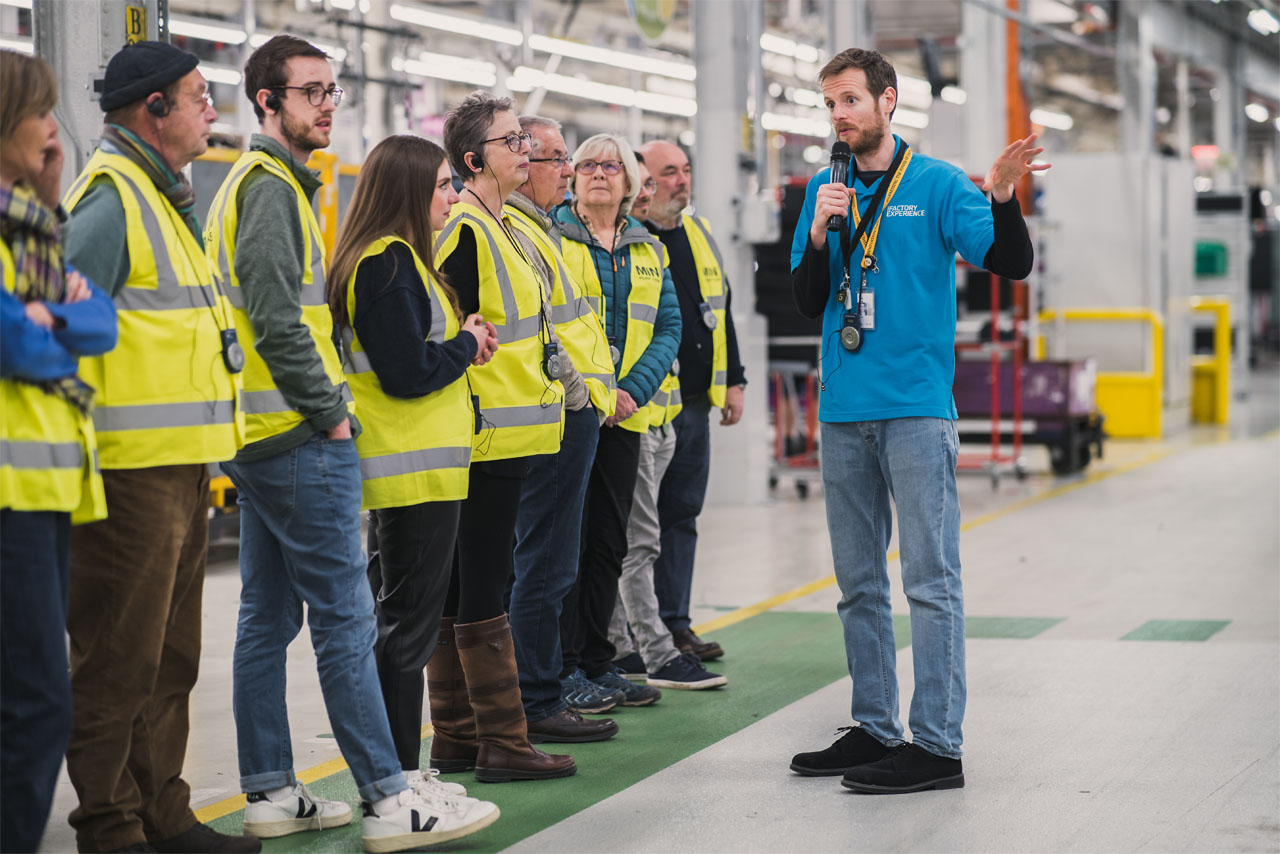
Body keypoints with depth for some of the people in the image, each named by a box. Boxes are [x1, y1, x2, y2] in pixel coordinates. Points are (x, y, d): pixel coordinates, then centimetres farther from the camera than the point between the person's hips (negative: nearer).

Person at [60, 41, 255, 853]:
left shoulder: (165, 197, 20)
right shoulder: (111, 195, -12)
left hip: (179, 466, 10)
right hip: (132, 471, -10)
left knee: (170, 656, 16)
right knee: (118, 658, -3)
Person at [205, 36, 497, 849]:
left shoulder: (255, 182, 20)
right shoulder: (270, 188, -12)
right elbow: (278, 320, -20)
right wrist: (330, 410, -14)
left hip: (265, 438, 10)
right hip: (301, 442, -10)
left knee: (268, 617, 11)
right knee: (346, 618, -9)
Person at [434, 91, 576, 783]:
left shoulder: (499, 226, 18)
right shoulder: (463, 231, -14)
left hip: (504, 433, 10)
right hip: (486, 438, -10)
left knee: (458, 587, 12)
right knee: (482, 590, -5)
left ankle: (456, 738, 19)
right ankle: (504, 743, -1)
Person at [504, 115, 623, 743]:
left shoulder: (537, 228, 20)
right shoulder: (514, 232, -15)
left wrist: (602, 389, 20)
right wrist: (586, 391, -13)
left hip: (572, 415, 11)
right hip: (561, 417, -11)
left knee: (543, 563, 14)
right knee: (545, 566, -6)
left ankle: (539, 695, 22)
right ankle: (537, 704, -1)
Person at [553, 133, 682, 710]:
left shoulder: (648, 250, 14)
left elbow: (668, 326, 8)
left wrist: (635, 390, -8)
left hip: (624, 416, 5)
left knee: (609, 541, 10)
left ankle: (597, 661, 18)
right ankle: (562, 668, 2)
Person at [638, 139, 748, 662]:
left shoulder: (699, 233, 16)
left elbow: (720, 310, 23)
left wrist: (733, 380, 18)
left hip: (694, 403, 7)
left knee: (682, 514, 11)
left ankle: (674, 622, 18)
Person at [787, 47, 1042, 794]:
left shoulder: (937, 185, -1)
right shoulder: (824, 190, 12)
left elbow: (1013, 265, -9)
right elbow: (809, 305, 10)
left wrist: (1002, 196, -26)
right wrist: (820, 234, -7)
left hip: (916, 409, -5)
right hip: (845, 411, 6)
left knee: (931, 580, -6)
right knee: (859, 584, 11)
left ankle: (937, 745, -4)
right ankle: (875, 730, 20)